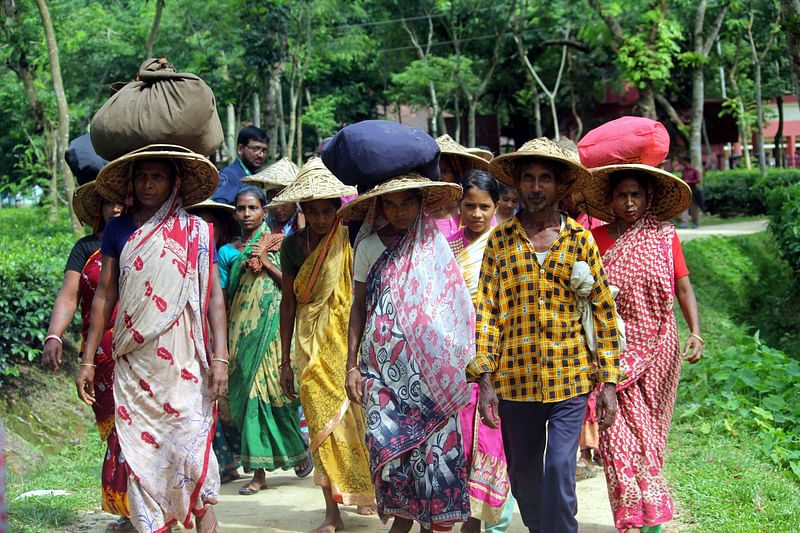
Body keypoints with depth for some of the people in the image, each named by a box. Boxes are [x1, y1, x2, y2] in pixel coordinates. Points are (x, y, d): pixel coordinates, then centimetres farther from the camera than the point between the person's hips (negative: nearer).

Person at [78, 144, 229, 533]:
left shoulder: (196, 231, 3)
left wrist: (220, 357, -7)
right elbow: (104, 295, 9)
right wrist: (88, 360, 6)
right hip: (133, 359, 2)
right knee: (140, 446, 1)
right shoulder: (118, 230, 8)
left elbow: (214, 297, 1)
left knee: (189, 442, -8)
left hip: (183, 359, -2)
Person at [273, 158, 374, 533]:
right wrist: (285, 360, 9)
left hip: (351, 342, -2)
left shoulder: (351, 241, -4)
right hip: (313, 347, 2)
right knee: (322, 425, 1)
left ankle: (368, 491, 10)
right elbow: (288, 302, 10)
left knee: (355, 417, -8)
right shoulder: (293, 245, 5)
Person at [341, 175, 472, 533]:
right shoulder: (369, 245, 4)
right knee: (389, 444, 0)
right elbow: (359, 306, 7)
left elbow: (455, 306, 4)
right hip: (382, 365, 1)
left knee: (432, 443, -3)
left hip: (428, 365, -1)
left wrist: (453, 366, -3)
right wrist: (352, 365, 2)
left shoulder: (435, 242, 2)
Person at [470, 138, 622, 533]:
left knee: (560, 472, -12)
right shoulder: (500, 240, 4)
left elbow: (604, 311, 2)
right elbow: (486, 312, 1)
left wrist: (608, 383, -3)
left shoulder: (580, 240, 2)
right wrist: (485, 381, -6)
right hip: (515, 381, 2)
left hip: (569, 380, -2)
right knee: (523, 476, 12)